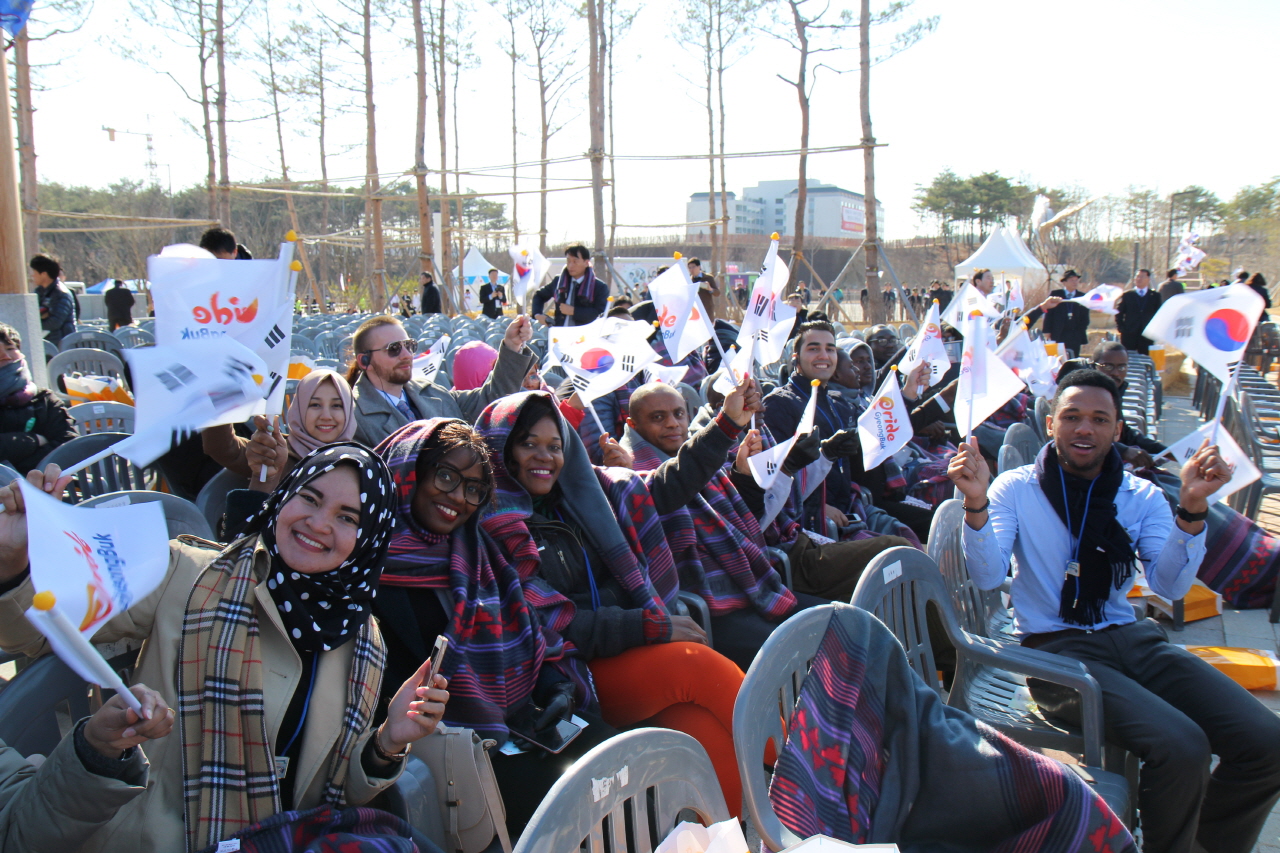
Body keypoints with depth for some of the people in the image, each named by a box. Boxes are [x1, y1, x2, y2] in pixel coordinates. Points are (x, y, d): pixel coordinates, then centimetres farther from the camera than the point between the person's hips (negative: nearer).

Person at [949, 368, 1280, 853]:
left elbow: (1169, 586, -3)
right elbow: (988, 577, -9)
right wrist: (976, 504, -25)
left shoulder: (1141, 497, 11)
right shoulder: (1016, 489, 3)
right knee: (1181, 747, -28)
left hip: (1133, 639, 5)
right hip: (1055, 648, -4)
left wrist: (1192, 508, -17)